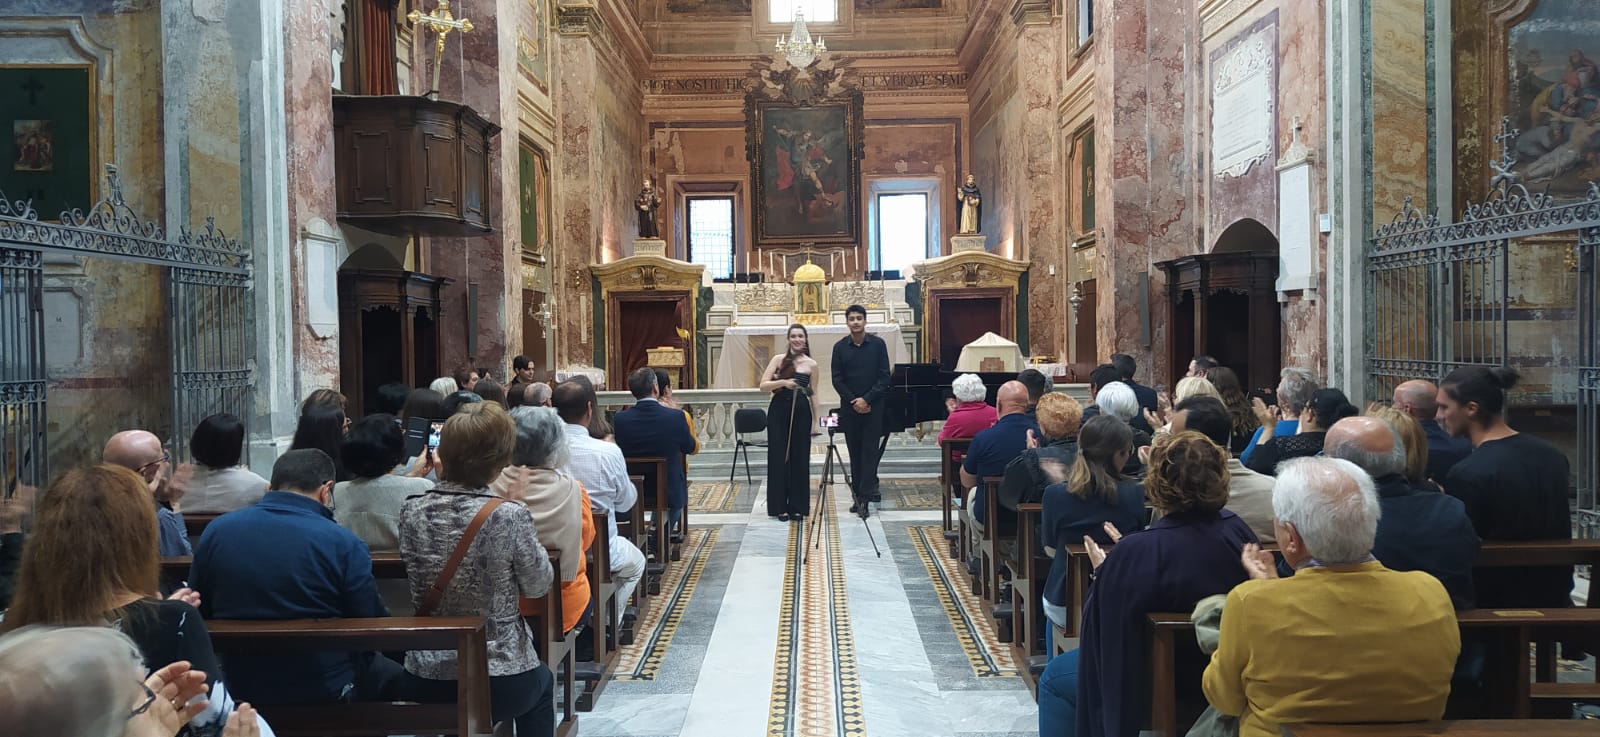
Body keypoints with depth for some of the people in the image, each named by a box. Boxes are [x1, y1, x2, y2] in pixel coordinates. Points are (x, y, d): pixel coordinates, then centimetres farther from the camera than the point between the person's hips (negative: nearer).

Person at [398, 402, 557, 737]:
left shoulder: (412, 510, -8)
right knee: (542, 681, 34)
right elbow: (538, 586, -7)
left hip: (426, 682, 4)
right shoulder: (509, 516, -21)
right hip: (500, 682, -4)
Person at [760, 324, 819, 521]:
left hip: (801, 412, 1)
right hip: (779, 411, -1)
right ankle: (780, 507, 11)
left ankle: (797, 506, 15)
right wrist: (782, 382, -23)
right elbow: (763, 385, -6)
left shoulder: (811, 364, 5)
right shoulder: (778, 360, 1)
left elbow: (813, 394, 11)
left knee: (800, 458, 4)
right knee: (779, 457, 1)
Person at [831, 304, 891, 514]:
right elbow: (837, 380, 2)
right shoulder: (840, 347, 3)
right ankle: (858, 495, 12)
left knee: (870, 450, -5)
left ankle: (863, 497, -8)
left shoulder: (878, 344, -1)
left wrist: (866, 399, -12)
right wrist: (854, 401, -8)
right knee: (854, 452, 6)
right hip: (849, 408, 2)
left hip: (873, 406, -2)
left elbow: (884, 377, -3)